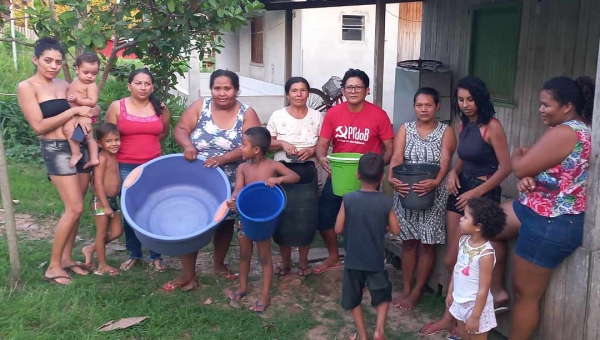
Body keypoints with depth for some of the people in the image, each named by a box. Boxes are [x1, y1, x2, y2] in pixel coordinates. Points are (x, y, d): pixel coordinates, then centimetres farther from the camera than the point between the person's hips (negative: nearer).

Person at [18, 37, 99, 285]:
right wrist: (74, 111, -14)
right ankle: (53, 266, 2)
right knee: (75, 208, -10)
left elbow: (94, 107, 15)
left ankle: (67, 258, 22)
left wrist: (85, 115, -8)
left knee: (74, 208, 9)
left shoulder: (64, 85, 11)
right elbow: (39, 126, -13)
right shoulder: (27, 87, -6)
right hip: (56, 150, -6)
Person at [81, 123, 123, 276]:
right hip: (101, 201, -8)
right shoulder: (103, 158, -17)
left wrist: (111, 203, 11)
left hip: (113, 200, 8)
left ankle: (91, 249, 29)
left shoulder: (114, 157, 8)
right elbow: (98, 183, -21)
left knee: (117, 232, 12)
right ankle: (102, 265, 18)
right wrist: (105, 205, -21)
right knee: (102, 233, 5)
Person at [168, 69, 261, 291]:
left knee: (225, 222, 15)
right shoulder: (199, 107, -1)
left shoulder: (247, 114, -5)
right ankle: (188, 274, 10)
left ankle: (219, 264, 37)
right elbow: (180, 129, -3)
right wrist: (187, 145, -25)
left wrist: (222, 158, -27)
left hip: (229, 183, 0)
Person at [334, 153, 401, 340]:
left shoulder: (348, 199, -14)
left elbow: (338, 229, -9)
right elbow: (396, 230, -4)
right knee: (383, 295, 22)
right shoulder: (386, 201, -11)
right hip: (376, 260, 1)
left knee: (353, 297, 19)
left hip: (353, 259, 0)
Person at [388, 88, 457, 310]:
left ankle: (416, 291, 19)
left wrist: (435, 182, -36)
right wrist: (391, 178, -31)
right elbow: (397, 157, -10)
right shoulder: (405, 129, 4)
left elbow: (445, 162, -16)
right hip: (405, 193, 2)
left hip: (433, 195, -2)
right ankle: (406, 289, 22)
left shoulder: (446, 132, -1)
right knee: (408, 242, 9)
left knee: (426, 244, 5)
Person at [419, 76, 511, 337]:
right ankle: (452, 317, 20)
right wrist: (453, 172, -1)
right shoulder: (463, 125, 9)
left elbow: (505, 167, -14)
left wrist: (476, 193, -18)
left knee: (453, 260, -6)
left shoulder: (492, 126, -14)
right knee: (456, 259, 9)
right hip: (461, 190, 7)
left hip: (483, 193, -7)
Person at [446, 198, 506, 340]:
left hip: (476, 304, -7)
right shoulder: (463, 240, -5)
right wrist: (450, 292, 14)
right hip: (460, 301, 7)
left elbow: (483, 289, -24)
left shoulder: (486, 254, -28)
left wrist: (475, 316, -20)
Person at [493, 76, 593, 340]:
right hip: (542, 211, 11)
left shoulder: (563, 133, -23)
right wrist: (528, 178, -7)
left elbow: (520, 168, -21)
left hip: (551, 223, -11)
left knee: (525, 294, 1)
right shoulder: (582, 130, 11)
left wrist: (518, 154, 3)